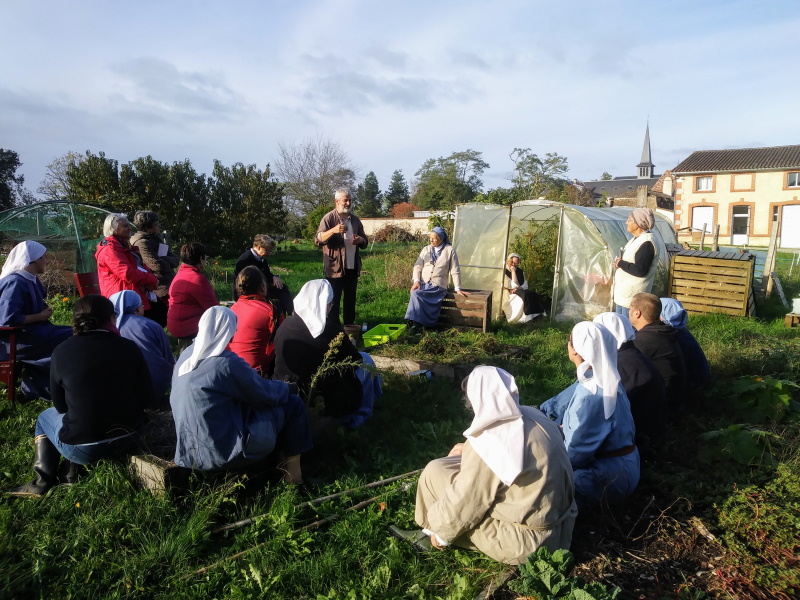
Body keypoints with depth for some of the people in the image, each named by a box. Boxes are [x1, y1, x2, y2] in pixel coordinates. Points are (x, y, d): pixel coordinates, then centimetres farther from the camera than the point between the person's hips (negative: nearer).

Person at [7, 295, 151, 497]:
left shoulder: (62, 352, -9)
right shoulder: (129, 347, -6)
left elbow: (60, 406, 3)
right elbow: (146, 397, 1)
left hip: (82, 447, -2)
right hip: (127, 439, 3)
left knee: (44, 418, 29)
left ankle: (42, 482, 20)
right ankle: (72, 473, 22)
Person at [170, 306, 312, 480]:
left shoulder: (187, 354, 1)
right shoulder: (226, 362, -23)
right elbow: (265, 394, -10)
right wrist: (284, 386, 11)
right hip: (225, 452, -8)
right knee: (293, 404, 2)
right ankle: (293, 468, 15)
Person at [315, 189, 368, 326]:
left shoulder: (355, 219, 13)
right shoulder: (329, 218, -5)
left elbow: (364, 242, 19)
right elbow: (318, 239, -16)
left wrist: (360, 240, -6)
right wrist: (333, 230, -33)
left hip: (352, 267, 6)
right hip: (335, 268, -6)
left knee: (350, 299, 13)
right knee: (333, 300, -2)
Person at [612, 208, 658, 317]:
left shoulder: (646, 243, -19)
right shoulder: (636, 239, 13)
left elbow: (640, 270, -26)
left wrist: (621, 264, -13)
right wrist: (620, 262, 2)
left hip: (632, 296, -10)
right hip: (623, 292, 10)